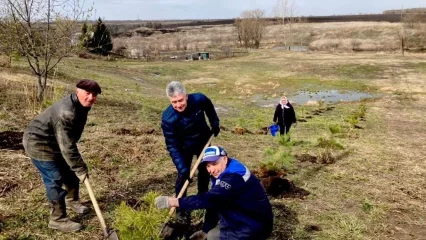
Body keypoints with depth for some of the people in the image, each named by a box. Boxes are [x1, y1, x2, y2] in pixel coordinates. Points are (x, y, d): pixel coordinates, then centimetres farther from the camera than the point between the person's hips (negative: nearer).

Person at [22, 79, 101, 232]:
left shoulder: (81, 105, -3)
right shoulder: (66, 113, -35)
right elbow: (67, 147, -32)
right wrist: (80, 169, -26)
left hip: (54, 143, 10)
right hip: (39, 144, -10)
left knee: (70, 172, 18)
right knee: (55, 180, -6)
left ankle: (72, 201, 41)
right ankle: (58, 219, 8)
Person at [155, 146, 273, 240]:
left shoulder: (235, 177, -28)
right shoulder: (221, 174, 4)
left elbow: (209, 199, -38)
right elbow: (213, 202, 9)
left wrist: (173, 202, -39)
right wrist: (205, 230, 10)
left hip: (254, 226, -9)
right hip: (241, 219, 9)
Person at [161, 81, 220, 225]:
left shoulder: (199, 99, -31)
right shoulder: (168, 118, -37)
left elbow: (209, 108, -3)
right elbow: (172, 146, -31)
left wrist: (215, 124, -2)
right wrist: (182, 168, -36)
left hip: (203, 140, 4)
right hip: (184, 146, -3)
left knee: (205, 169, 19)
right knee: (183, 175, -6)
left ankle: (203, 195, 45)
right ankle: (181, 208, 13)